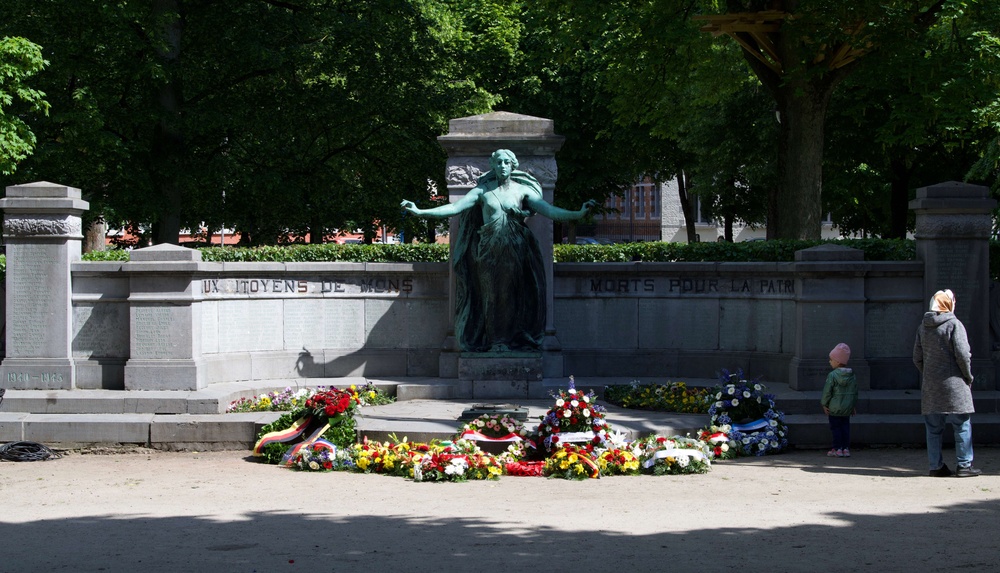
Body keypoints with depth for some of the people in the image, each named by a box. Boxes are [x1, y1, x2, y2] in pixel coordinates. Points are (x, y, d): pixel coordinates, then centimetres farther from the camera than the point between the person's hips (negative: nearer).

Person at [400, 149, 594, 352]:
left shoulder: (522, 190, 6)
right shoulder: (483, 190, 5)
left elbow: (549, 210, 0)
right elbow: (454, 208, 0)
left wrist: (578, 214, -13)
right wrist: (420, 212, -8)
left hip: (515, 251, 0)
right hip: (489, 251, 0)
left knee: (513, 295, -2)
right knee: (491, 295, -2)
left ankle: (514, 340, 3)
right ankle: (493, 341, 3)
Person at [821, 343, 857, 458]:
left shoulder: (832, 375, -16)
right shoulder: (852, 375, 3)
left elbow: (827, 391, -14)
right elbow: (855, 392, 10)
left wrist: (824, 404, -3)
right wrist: (854, 406, 18)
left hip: (834, 408, -5)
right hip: (848, 408, 5)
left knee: (835, 427, 4)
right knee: (845, 427, 11)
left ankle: (837, 449, 3)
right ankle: (846, 449, 10)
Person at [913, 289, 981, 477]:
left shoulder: (922, 327, 9)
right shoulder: (954, 324, -8)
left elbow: (917, 358, 9)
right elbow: (962, 354, -13)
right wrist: (968, 377, 0)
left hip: (930, 386, 5)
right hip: (953, 384, -5)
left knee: (933, 428, 9)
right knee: (962, 426, 3)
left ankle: (936, 466, 10)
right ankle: (965, 465, 2)